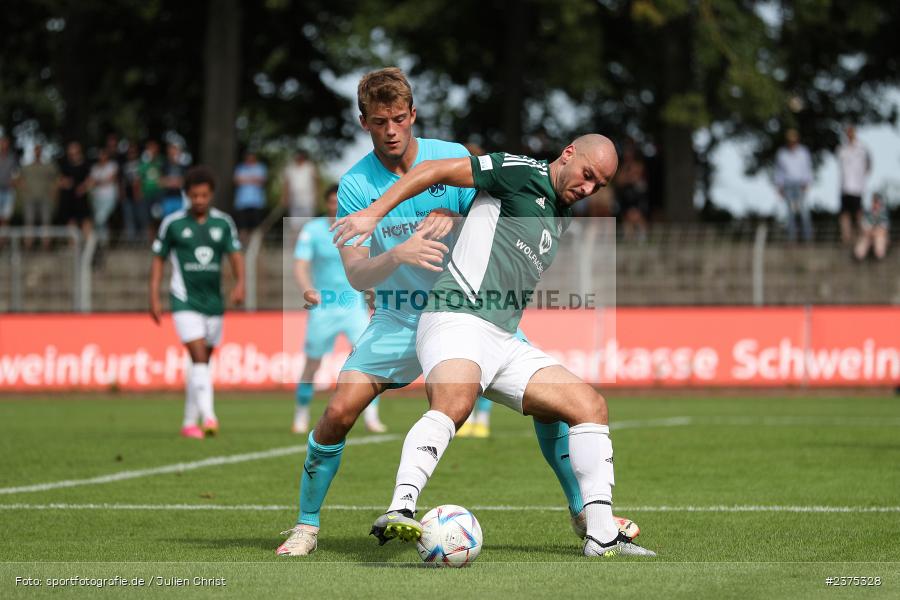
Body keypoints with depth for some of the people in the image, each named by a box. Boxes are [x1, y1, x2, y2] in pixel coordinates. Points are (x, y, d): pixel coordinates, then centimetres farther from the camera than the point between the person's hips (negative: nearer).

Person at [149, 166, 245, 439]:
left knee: (201, 363, 10)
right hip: (185, 301, -4)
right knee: (199, 358, -18)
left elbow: (235, 254, 0)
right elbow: (158, 259, 3)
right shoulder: (172, 223, -3)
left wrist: (240, 283, -19)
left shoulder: (223, 223, 4)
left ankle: (189, 422, 21)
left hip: (213, 301, 4)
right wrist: (154, 298, -2)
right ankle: (208, 417, -28)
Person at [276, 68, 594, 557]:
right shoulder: (354, 186, -8)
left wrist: (452, 221, -22)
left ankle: (583, 510, 8)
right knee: (339, 412, -17)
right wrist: (399, 255, -34)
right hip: (399, 319, -1)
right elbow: (356, 274, -13)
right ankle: (306, 526, 2)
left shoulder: (453, 159, -5)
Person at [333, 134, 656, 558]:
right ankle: (399, 512, -50)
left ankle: (602, 536, -3)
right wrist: (373, 214, -11)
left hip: (505, 341, 9)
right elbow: (436, 171, -5)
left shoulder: (564, 220, 22)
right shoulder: (523, 173, -2)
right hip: (457, 320, -9)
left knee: (590, 406, -1)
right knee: (454, 404, -36)